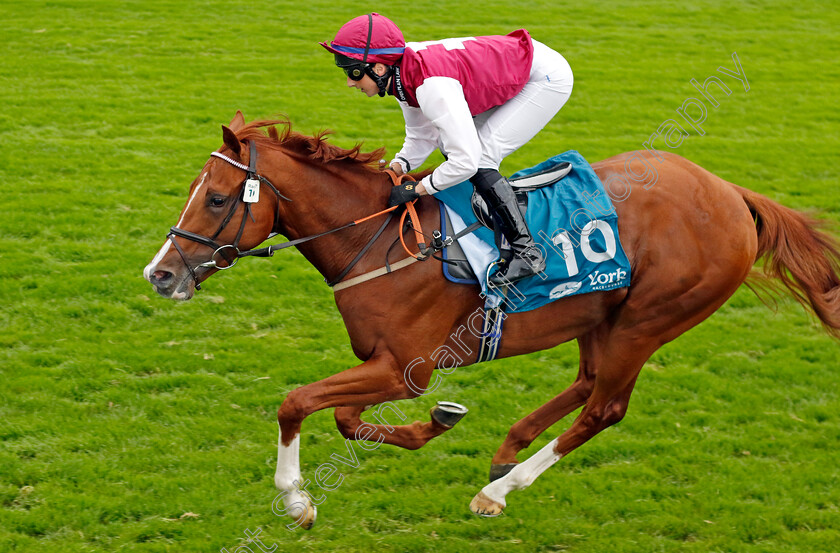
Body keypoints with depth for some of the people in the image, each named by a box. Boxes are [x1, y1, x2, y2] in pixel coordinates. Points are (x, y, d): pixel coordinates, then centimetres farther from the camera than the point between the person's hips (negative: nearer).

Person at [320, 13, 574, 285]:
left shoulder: (433, 86, -34)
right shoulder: (404, 75, -6)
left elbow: (465, 161, -34)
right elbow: (422, 137, 7)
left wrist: (417, 189, -23)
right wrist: (396, 168, -10)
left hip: (549, 78, -9)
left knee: (480, 157, -16)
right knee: (449, 143, 9)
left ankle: (526, 252, -9)